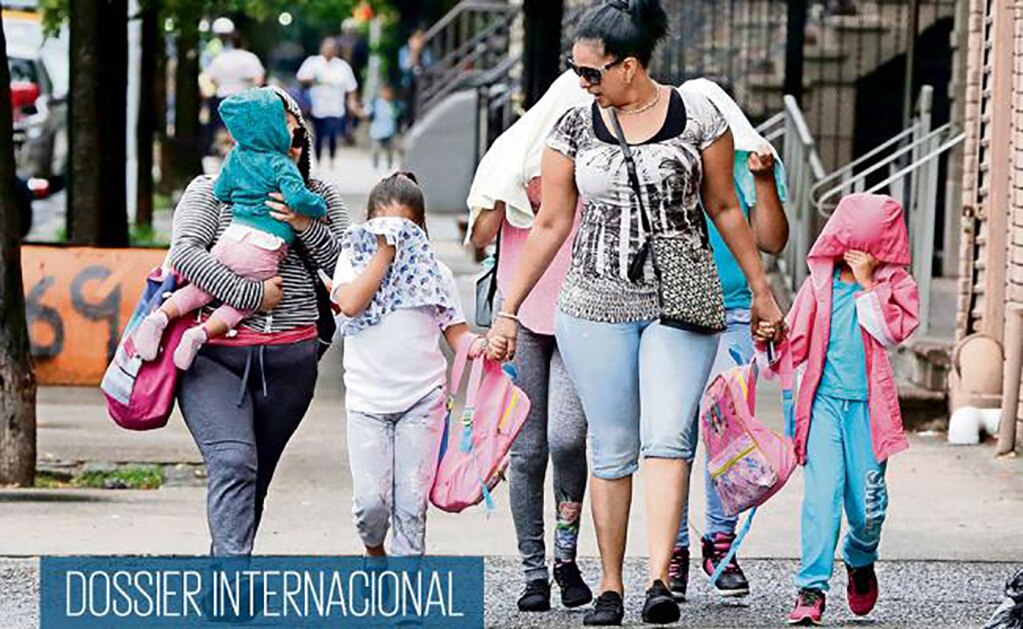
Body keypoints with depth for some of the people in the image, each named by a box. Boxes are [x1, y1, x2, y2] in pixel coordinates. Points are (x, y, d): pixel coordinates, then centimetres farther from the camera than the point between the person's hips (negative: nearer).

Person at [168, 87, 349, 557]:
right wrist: (252, 295, -17)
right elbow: (185, 253, -12)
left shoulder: (319, 197, 12)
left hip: (289, 360, 3)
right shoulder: (210, 191, 3)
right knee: (233, 464, -20)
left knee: (256, 476, 8)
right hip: (214, 355, -3)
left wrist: (306, 226, -11)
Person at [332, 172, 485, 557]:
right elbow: (350, 304, -14)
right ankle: (374, 550, 26)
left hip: (422, 397, 1)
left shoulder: (433, 271, 9)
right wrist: (384, 253, -10)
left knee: (411, 502, -1)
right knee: (371, 500, -6)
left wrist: (477, 345, -15)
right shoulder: (354, 260, 6)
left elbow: (456, 331, 7)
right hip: (368, 398, -1)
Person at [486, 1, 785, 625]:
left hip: (682, 304, -2)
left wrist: (760, 289, 14)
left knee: (668, 437, -14)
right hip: (597, 307, 2)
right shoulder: (574, 129, 4)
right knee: (611, 448, 3)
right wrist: (508, 311, 8)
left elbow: (725, 208, 10)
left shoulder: (698, 117, -1)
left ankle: (660, 578, -20)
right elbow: (550, 225, 9)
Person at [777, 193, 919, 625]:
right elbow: (796, 336, 14)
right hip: (824, 399, 1)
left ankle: (860, 561, 35)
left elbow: (893, 331, -12)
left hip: (867, 403, -1)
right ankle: (812, 588, -10)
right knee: (821, 492, -11)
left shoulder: (896, 284, 4)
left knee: (867, 500, 2)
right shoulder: (821, 280, 9)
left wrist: (867, 283, -12)